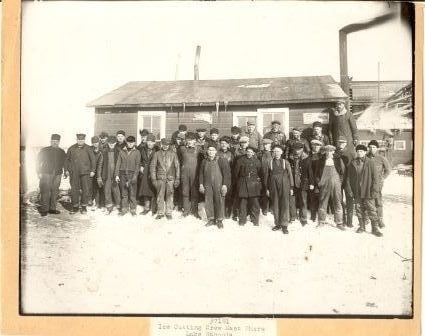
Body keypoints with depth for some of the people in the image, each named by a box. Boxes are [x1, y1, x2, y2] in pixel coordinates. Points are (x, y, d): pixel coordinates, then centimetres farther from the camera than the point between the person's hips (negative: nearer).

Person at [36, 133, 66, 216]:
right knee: (45, 192, -7)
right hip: (46, 174, -3)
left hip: (57, 175, 4)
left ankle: (52, 208, 13)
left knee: (55, 191, 5)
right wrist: (39, 172, -4)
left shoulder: (62, 152, 12)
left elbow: (64, 163, 20)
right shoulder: (44, 150, 3)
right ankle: (44, 210, -3)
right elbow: (38, 161, 3)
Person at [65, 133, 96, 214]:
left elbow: (93, 160, 5)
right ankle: (75, 207, 12)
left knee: (85, 189, 1)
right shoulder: (71, 148, 9)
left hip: (85, 172, -1)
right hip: (74, 173, 1)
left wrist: (93, 170, -1)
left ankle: (84, 207, 13)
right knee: (74, 189, 1)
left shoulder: (88, 148, 4)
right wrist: (66, 170, 7)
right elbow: (67, 159, 14)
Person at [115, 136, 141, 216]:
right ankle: (124, 208, 15)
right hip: (122, 174, 2)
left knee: (132, 193, -2)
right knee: (123, 193, 5)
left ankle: (133, 209, 8)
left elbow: (137, 165, 1)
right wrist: (117, 175, 2)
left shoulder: (137, 152, 5)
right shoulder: (122, 151, 9)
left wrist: (135, 176, -8)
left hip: (132, 174, -2)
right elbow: (118, 163, 9)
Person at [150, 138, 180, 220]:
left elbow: (177, 166, 8)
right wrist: (153, 179, 0)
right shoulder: (157, 154, 6)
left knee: (169, 196, 2)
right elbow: (152, 166, 6)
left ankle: (168, 213, 12)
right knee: (160, 196, 1)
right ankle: (160, 213, 12)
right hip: (160, 178, 0)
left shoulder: (173, 154, 7)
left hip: (170, 178, 0)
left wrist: (177, 179, 2)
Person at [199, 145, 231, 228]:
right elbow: (201, 173, 14)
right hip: (207, 185, 3)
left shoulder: (221, 160, -3)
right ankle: (211, 219, 18)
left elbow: (226, 173, -5)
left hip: (219, 185, -3)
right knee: (208, 202, 4)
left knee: (219, 202, -1)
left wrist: (225, 185, -10)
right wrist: (201, 184, 6)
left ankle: (219, 220, 11)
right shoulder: (204, 161, 8)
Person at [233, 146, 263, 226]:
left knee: (254, 202, -1)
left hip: (254, 183, 0)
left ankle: (255, 219, 11)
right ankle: (242, 220, 11)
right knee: (243, 201, 0)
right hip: (243, 183, 0)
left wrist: (258, 180, 8)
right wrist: (238, 181, 7)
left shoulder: (257, 161, 6)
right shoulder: (241, 160, 4)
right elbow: (236, 172, 8)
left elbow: (260, 173, 14)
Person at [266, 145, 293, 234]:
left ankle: (284, 226, 3)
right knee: (275, 206, 5)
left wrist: (291, 187, 2)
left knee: (284, 205, -3)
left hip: (284, 186, -1)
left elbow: (290, 175, 5)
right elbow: (268, 176, 8)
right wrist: (267, 188, 6)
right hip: (273, 186, 1)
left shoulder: (285, 162, 3)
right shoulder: (270, 162, 5)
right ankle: (278, 224, 17)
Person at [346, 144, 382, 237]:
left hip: (368, 192, -3)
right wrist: (349, 189, 2)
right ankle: (362, 226, 24)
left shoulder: (370, 163, -4)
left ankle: (375, 228, 8)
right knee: (359, 210, 10)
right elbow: (349, 177, 9)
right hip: (357, 192, 3)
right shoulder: (352, 164, 5)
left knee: (371, 210, -2)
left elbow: (375, 177, -4)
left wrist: (374, 190, -10)